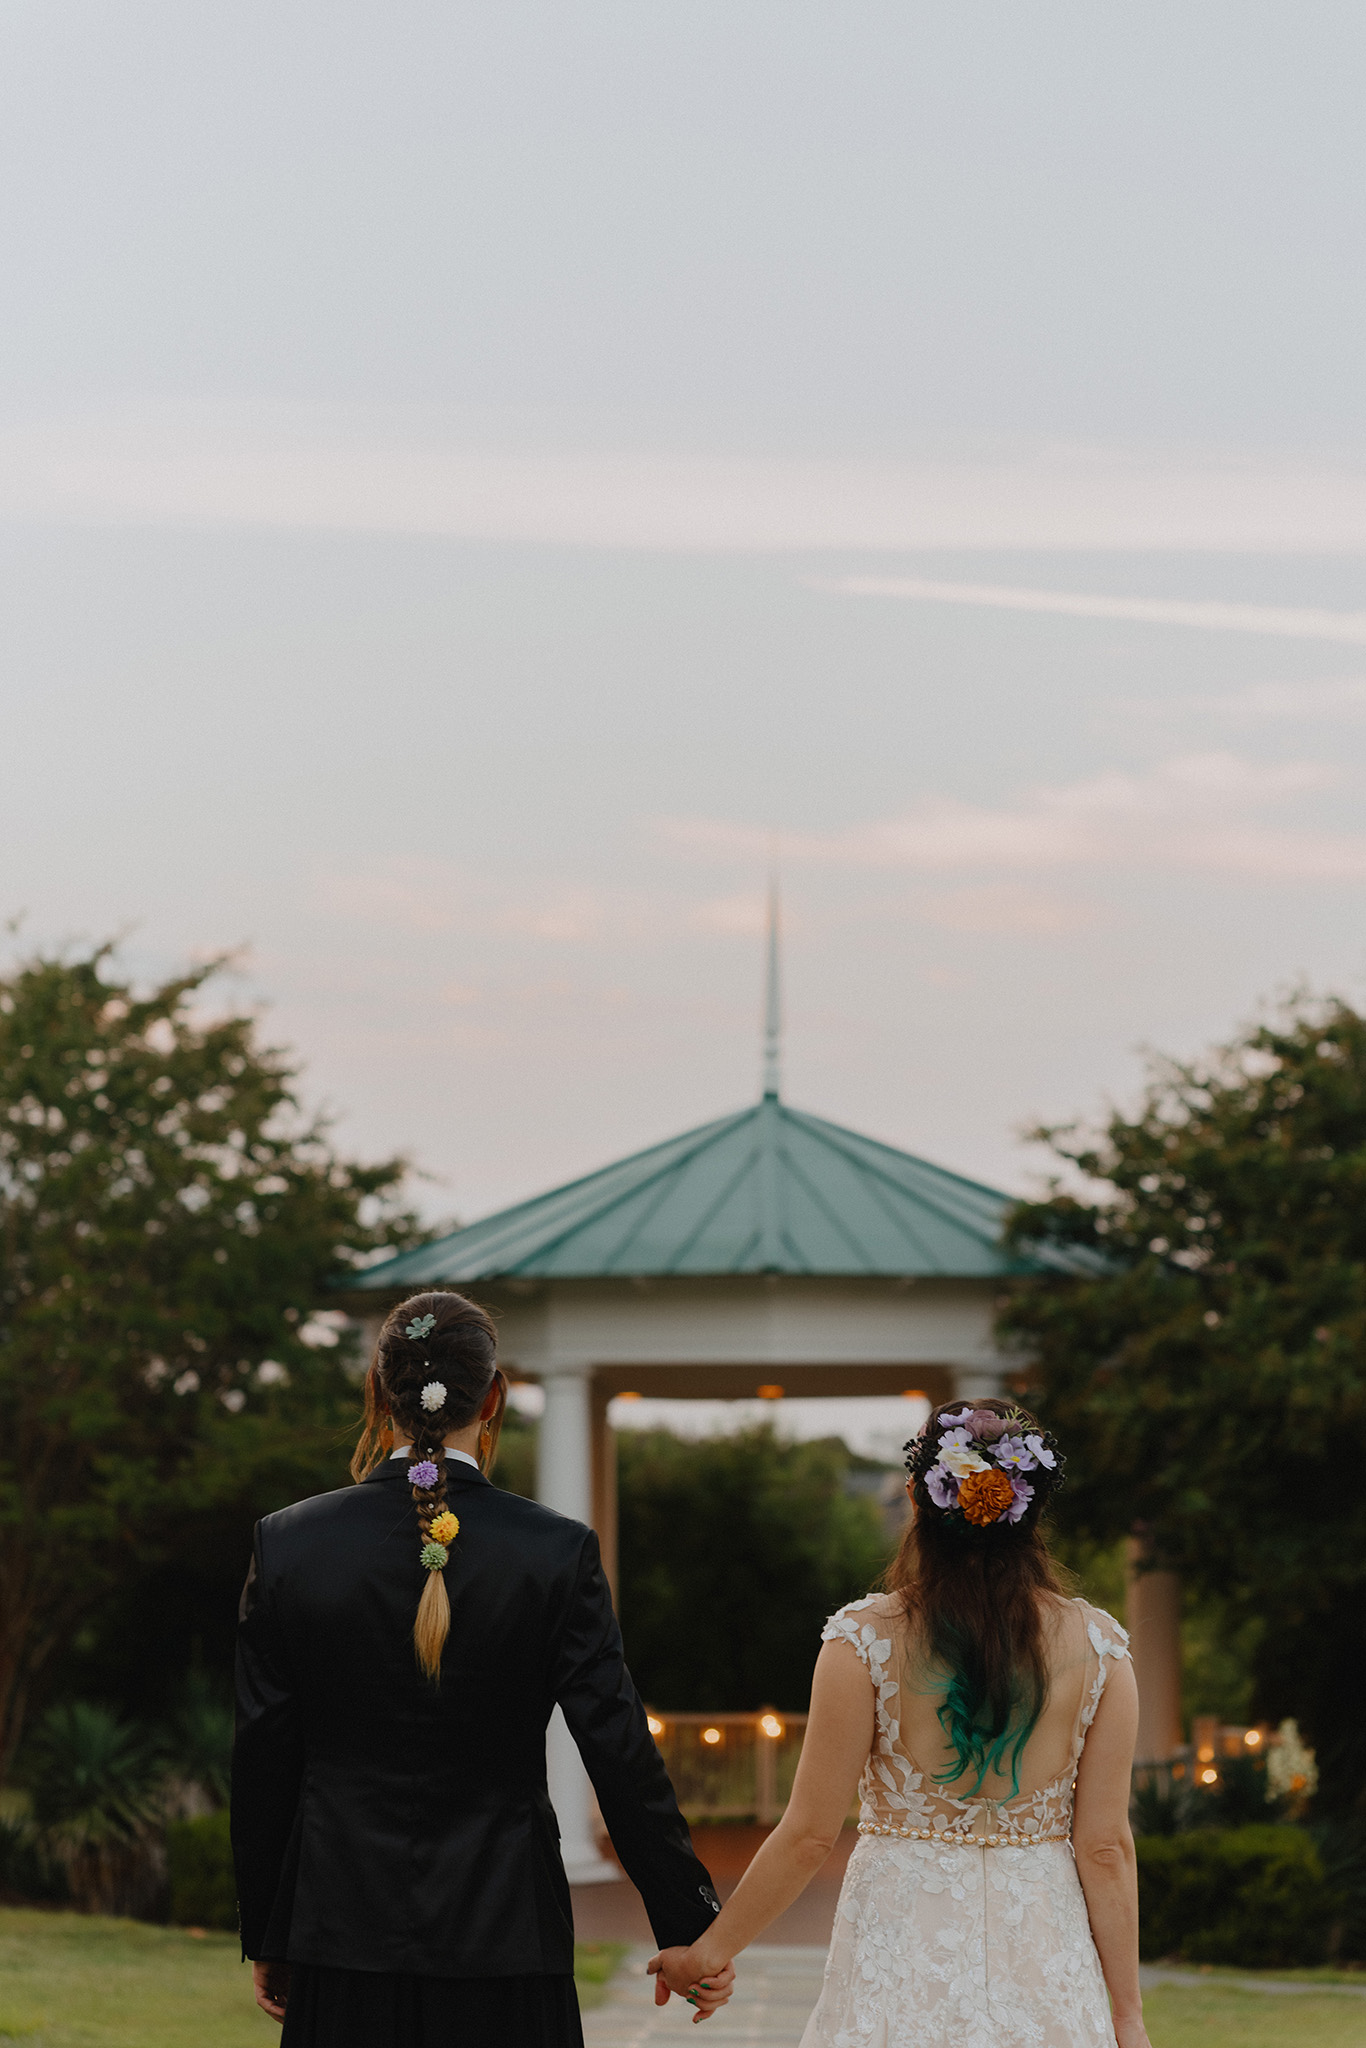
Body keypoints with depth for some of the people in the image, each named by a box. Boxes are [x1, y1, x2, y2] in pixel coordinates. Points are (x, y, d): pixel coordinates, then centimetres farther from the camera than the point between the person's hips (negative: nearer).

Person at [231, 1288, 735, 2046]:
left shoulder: (286, 1544, -3)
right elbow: (621, 1755, -5)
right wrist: (690, 1932, 4)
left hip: (345, 1944, 1)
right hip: (502, 1946, -1)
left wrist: (266, 1940, 13)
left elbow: (262, 1760, 3)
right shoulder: (557, 1552, -6)